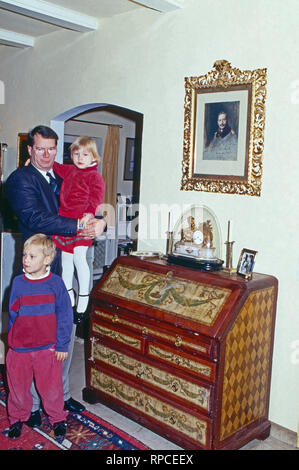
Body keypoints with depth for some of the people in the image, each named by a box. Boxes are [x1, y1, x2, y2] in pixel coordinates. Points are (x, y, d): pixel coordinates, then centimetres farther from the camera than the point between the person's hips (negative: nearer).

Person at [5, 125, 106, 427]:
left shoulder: (63, 178, 14)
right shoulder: (19, 180, -6)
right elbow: (35, 218, -21)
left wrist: (99, 223, -14)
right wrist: (78, 227, -27)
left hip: (69, 267, 7)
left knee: (67, 332, 15)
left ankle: (62, 394, 33)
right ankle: (32, 404, 22)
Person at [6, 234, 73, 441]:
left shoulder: (56, 283, -10)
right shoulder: (18, 283, -4)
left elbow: (65, 316, -5)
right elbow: (13, 314, 5)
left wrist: (62, 345, -4)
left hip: (48, 348, -2)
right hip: (19, 347, 2)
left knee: (51, 387, 10)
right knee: (18, 387, 15)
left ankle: (58, 419, 34)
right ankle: (18, 418, 40)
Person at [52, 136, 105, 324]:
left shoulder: (94, 176, -8)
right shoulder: (69, 171, 14)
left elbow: (97, 196, -19)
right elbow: (56, 167, 33)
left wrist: (90, 213, -34)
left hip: (81, 223, -7)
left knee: (79, 259, -8)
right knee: (66, 259, 14)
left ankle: (83, 303, 7)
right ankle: (68, 298, 30)